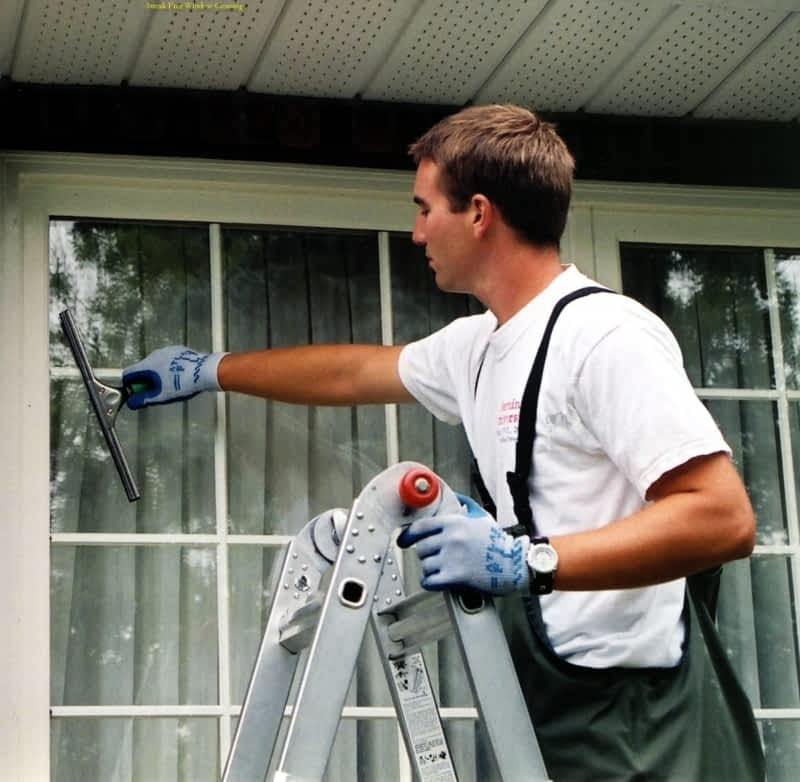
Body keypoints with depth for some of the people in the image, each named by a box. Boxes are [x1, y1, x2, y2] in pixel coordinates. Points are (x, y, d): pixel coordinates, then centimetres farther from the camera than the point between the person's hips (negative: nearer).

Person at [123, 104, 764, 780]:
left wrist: (527, 561, -26)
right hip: (560, 700, 8)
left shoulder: (606, 336, -15)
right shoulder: (477, 346, 13)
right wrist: (208, 371, 41)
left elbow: (723, 518, -24)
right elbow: (352, 372, 31)